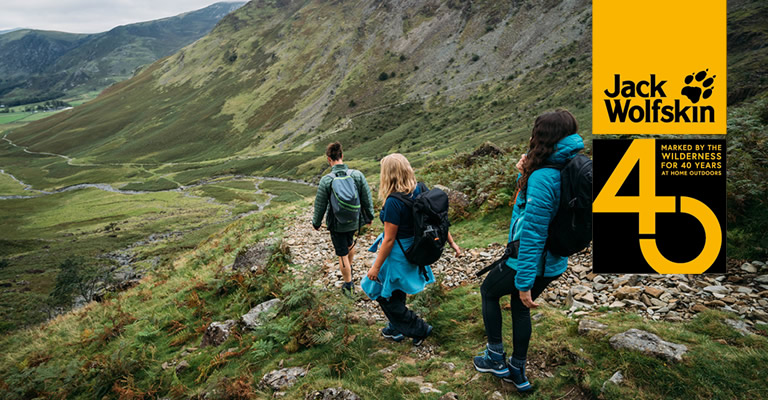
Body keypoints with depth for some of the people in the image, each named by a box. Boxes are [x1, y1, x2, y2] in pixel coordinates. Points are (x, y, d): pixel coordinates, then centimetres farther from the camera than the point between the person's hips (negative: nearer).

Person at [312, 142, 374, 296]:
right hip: (354, 221, 4)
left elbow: (320, 205, -10)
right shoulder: (357, 175, -14)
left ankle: (348, 286, 23)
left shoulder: (326, 180, -21)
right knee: (350, 244, 32)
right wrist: (370, 216, 13)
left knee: (343, 255, 11)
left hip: (336, 224, -3)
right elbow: (367, 199, -4)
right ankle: (350, 269, 54)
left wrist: (316, 223, 7)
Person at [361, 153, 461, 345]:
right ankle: (397, 329, 44)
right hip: (415, 249, 9)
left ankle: (419, 329, 17)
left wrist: (376, 267, -12)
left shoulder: (394, 202, -28)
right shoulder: (420, 190, -6)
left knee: (383, 292, 11)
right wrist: (452, 243, 13)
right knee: (396, 291, 26)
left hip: (397, 253, -8)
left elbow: (389, 239, -23)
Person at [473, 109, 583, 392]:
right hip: (553, 263, 8)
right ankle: (517, 372, 36)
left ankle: (496, 358, 27)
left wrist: (524, 282, -24)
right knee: (520, 307, 25)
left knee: (488, 291, 19)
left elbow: (533, 234, -28)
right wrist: (524, 174, -4)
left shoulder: (542, 178, -27)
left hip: (531, 262, -8)